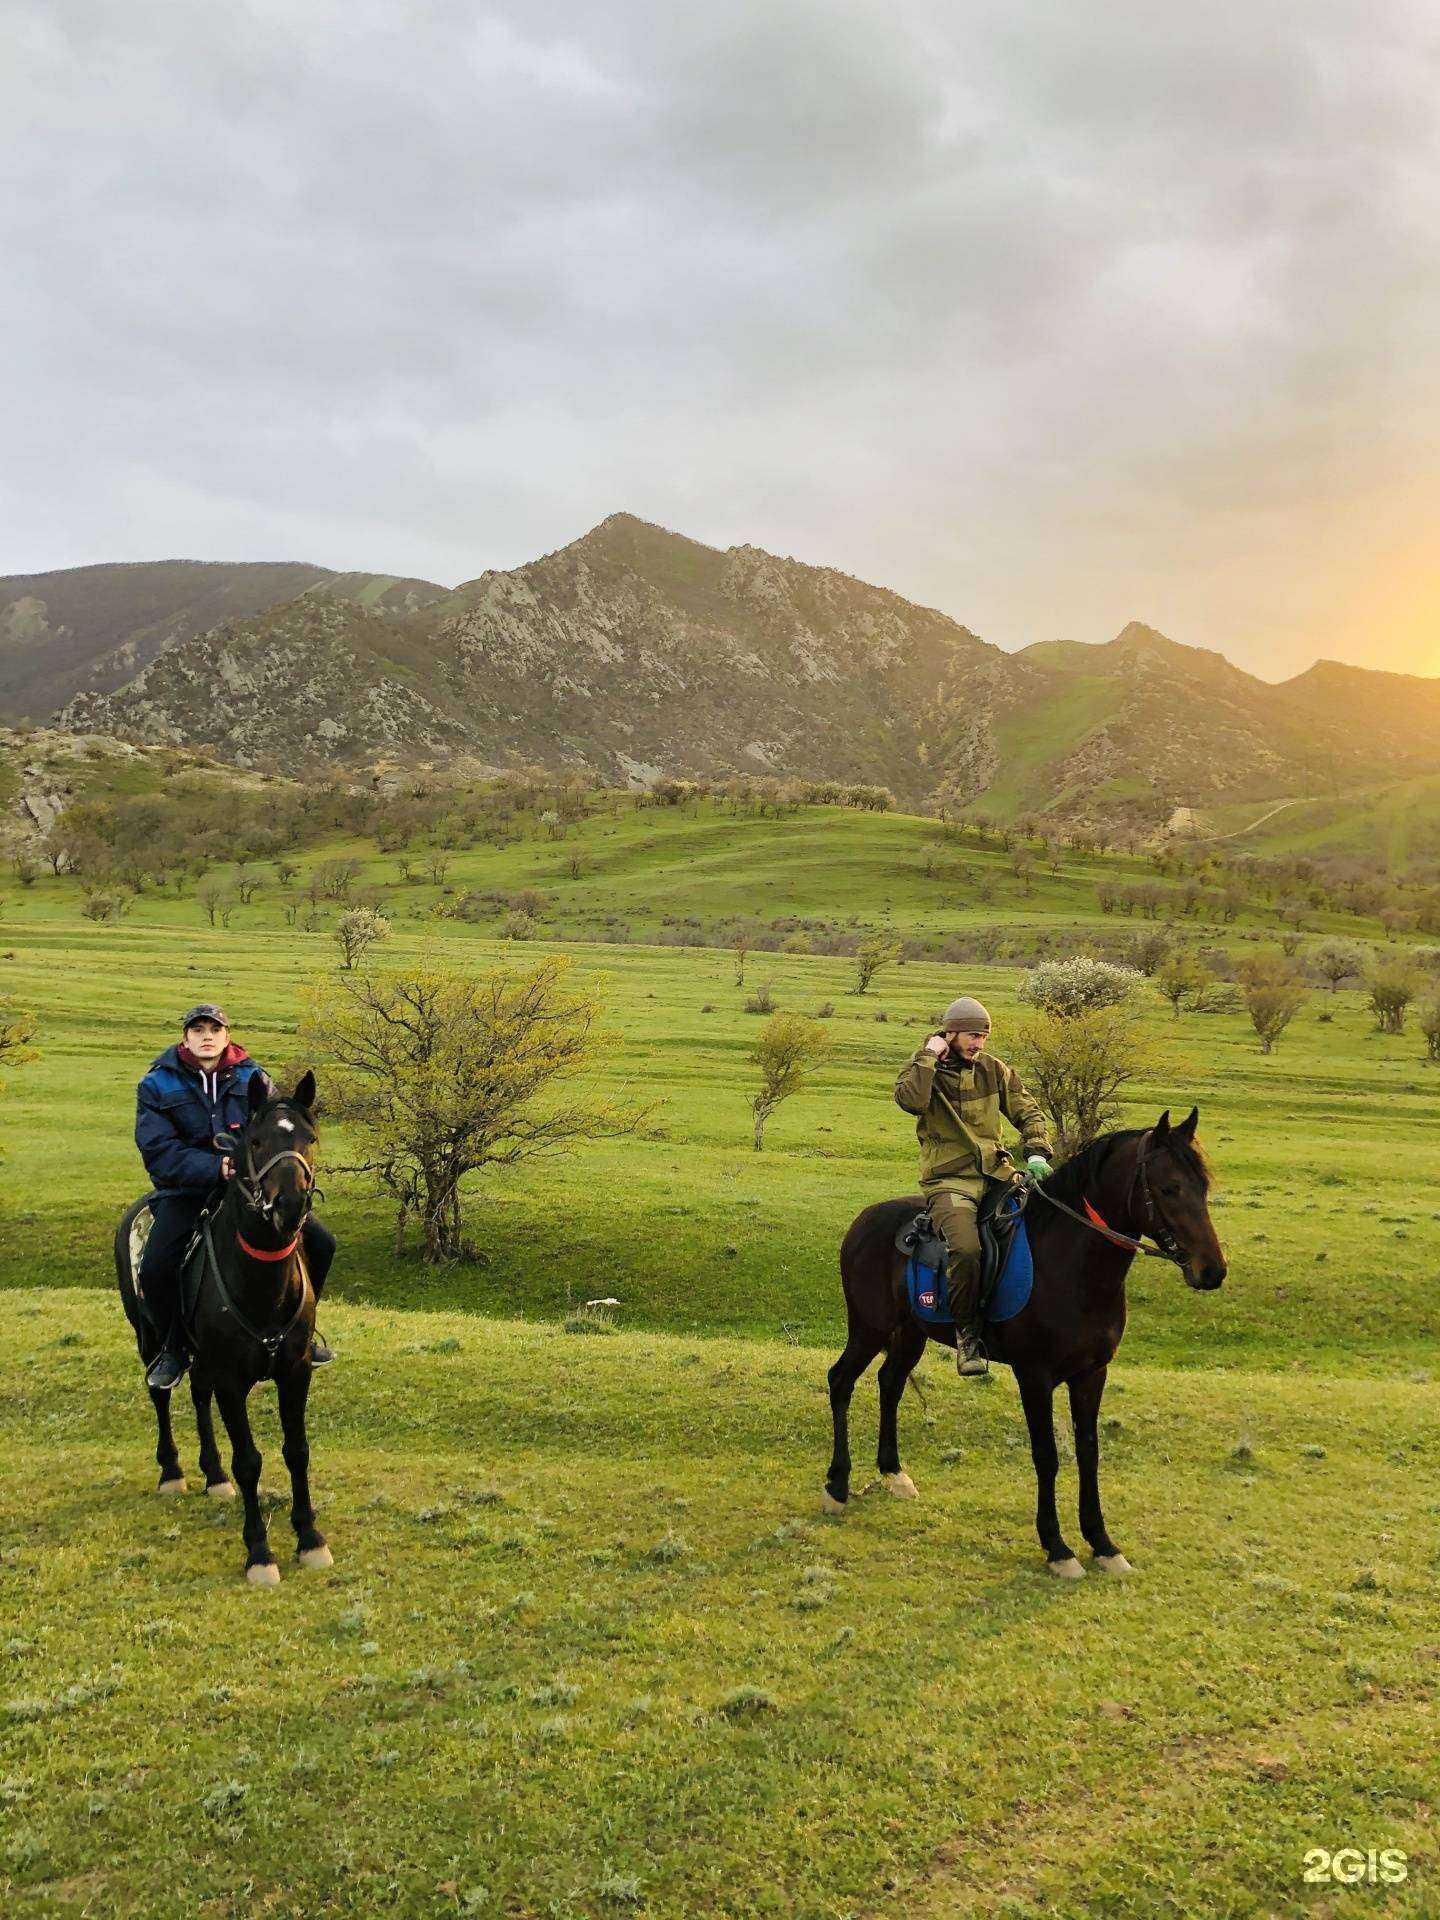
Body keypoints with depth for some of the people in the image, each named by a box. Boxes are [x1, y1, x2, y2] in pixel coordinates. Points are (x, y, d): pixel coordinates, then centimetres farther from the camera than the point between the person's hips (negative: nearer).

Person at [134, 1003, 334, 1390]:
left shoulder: (254, 1078, 7)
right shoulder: (157, 1085, -1)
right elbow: (159, 1152, -12)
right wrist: (217, 1168, -26)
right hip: (187, 1189, -2)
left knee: (320, 1244, -8)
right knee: (155, 1268, -25)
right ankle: (173, 1348, 3)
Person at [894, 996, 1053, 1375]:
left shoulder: (993, 1070, 12)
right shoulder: (921, 1069, 0)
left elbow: (1028, 1112, 18)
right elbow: (911, 1100, -23)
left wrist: (1037, 1154, 2)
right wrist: (930, 1056, -14)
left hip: (996, 1173, 5)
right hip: (949, 1181, -5)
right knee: (966, 1250, -31)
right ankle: (967, 1332, -10)